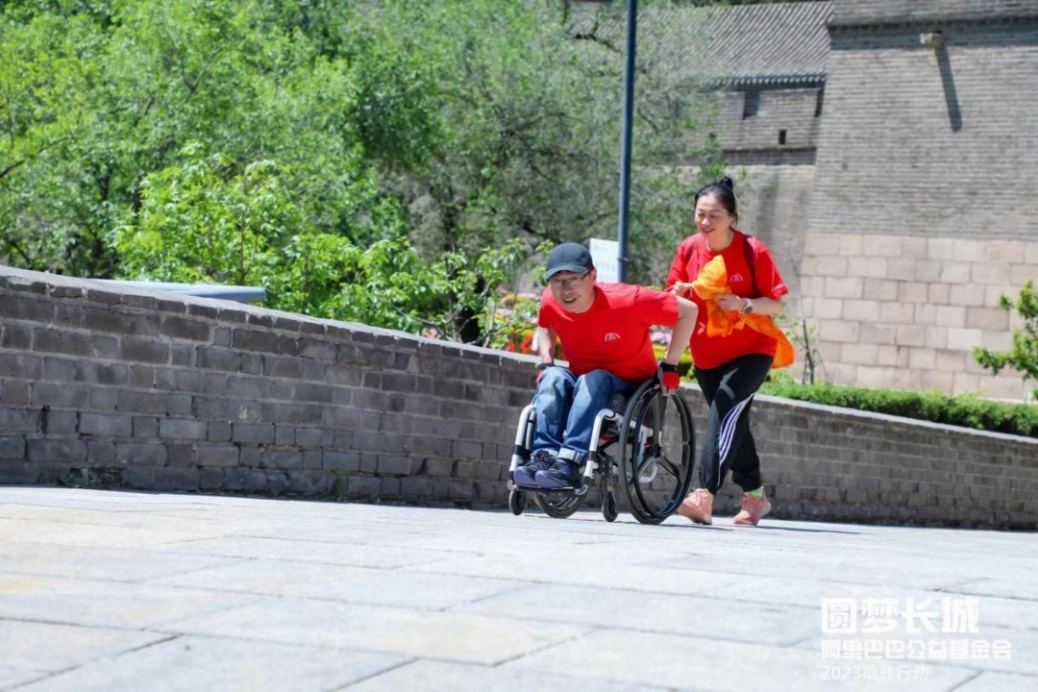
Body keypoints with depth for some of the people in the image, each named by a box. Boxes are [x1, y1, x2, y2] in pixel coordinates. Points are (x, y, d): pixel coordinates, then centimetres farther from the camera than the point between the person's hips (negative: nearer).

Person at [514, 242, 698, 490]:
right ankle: (544, 456, -40)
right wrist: (546, 363, 0)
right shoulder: (550, 302, -10)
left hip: (631, 388, -4)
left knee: (594, 381, -35)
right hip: (582, 384, 4)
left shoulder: (627, 300, -24)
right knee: (554, 377, -27)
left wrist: (669, 365, -14)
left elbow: (688, 310, -16)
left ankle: (570, 462, -47)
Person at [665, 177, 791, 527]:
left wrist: (743, 304, -29)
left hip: (751, 351, -5)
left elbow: (775, 304, -11)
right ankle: (755, 496, 34)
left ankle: (705, 495, -34)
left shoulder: (752, 251, -15)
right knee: (734, 424, 16)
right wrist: (678, 294, -20)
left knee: (726, 407, -26)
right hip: (707, 354, 5)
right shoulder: (688, 249, -4)